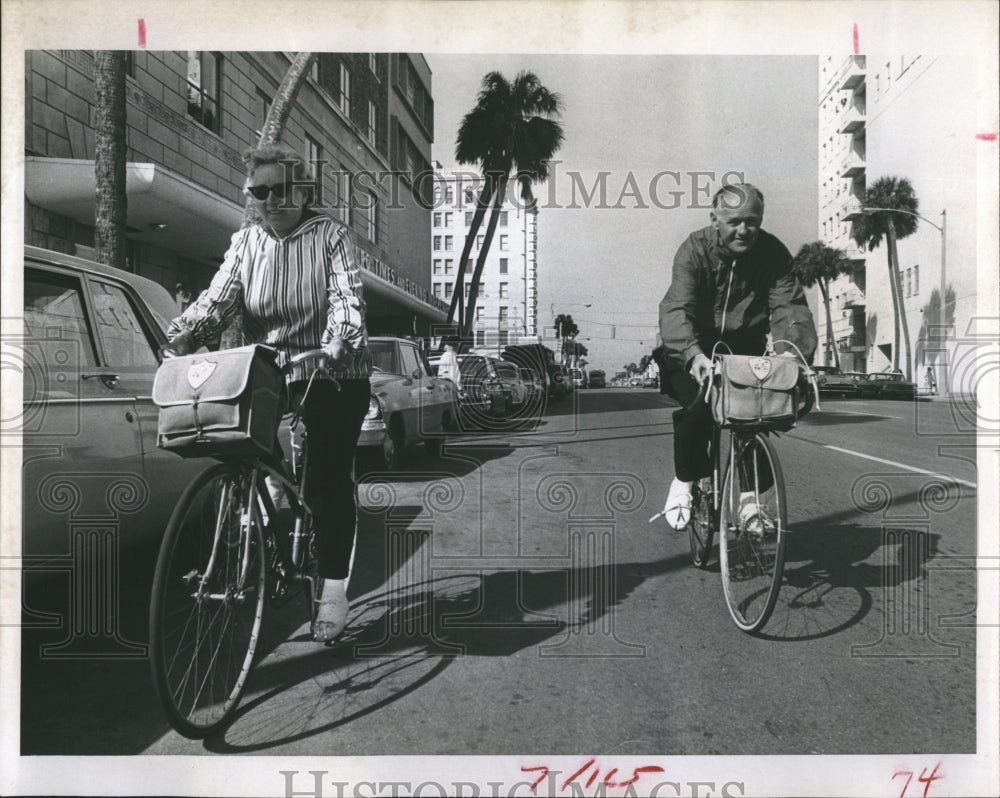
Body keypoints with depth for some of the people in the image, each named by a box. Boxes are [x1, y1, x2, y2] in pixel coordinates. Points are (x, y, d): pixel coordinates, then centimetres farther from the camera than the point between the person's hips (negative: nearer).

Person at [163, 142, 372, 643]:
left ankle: (334, 587, 5)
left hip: (334, 376, -3)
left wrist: (335, 344, -34)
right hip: (268, 376, 4)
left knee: (328, 477, -5)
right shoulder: (245, 243, 8)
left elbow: (347, 296, -15)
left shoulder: (328, 235, -2)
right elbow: (216, 300, -4)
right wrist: (179, 339, -22)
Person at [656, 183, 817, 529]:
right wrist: (694, 354, -50)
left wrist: (794, 350, -40)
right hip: (695, 351, -3)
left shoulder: (772, 252, -8)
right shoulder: (694, 250, -16)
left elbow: (789, 305, -17)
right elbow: (676, 308, -30)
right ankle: (683, 482, -2)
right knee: (697, 405, -28)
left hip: (746, 348, 3)